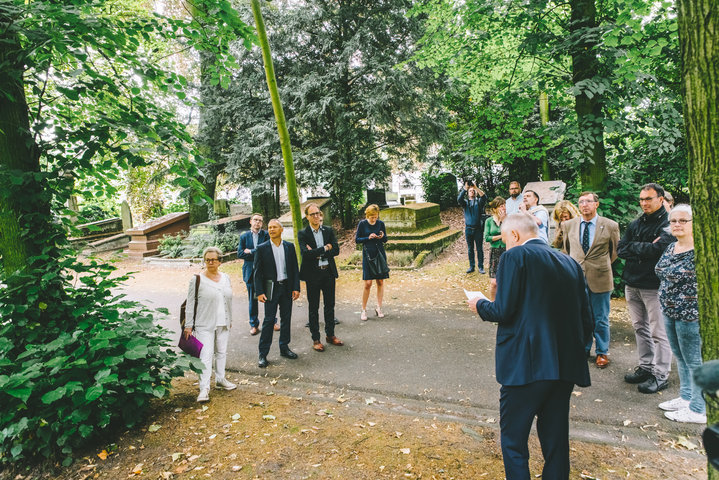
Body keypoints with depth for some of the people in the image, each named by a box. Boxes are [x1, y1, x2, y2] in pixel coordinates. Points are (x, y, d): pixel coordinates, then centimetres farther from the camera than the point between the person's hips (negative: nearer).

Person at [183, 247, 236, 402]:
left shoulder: (226, 278, 8)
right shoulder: (197, 279, -8)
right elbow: (190, 304, -6)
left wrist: (230, 320, 17)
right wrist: (188, 325, -7)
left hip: (223, 324, 5)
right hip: (205, 325, -5)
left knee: (222, 352, 15)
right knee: (206, 355, -7)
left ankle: (220, 380, 30)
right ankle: (204, 388, -1)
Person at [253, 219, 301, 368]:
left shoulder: (289, 247, 5)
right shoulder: (262, 248, -3)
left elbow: (295, 268, 6)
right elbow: (258, 272, -3)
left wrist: (296, 288, -1)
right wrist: (259, 292, -10)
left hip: (287, 287, 3)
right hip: (271, 289, -3)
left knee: (286, 318, 11)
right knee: (268, 320, -2)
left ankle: (284, 348, 26)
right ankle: (263, 354, 7)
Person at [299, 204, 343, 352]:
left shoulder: (329, 230, 5)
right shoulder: (303, 234, -4)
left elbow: (336, 250, -5)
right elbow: (305, 253, -19)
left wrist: (316, 253, -15)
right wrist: (325, 248, -14)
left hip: (329, 272, 3)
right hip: (312, 274, -3)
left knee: (330, 305, 13)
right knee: (314, 308, 6)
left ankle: (330, 335, 28)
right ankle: (315, 339, 17)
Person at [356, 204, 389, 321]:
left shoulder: (381, 223, 4)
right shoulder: (362, 224, -3)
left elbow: (385, 240, 11)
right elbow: (357, 240, -1)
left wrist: (382, 237, -12)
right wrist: (368, 238, -15)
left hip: (380, 254, 3)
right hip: (368, 255, -3)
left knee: (380, 282, 5)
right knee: (368, 283, -6)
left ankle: (379, 308, 17)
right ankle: (364, 310, 7)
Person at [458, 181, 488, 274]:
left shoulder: (479, 201, 5)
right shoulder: (465, 202, 8)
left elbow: (484, 197, -16)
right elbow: (459, 199, -13)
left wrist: (476, 187, -25)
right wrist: (465, 188, -23)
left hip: (478, 228, -2)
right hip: (468, 229, 2)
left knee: (479, 248, 3)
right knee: (470, 249, 9)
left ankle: (481, 267, 10)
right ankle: (471, 266, 17)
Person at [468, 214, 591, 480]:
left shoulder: (515, 256, -8)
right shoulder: (570, 263, 11)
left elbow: (504, 311, -15)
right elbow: (585, 321, 11)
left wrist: (480, 305, 5)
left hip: (525, 365, -7)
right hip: (565, 366, 7)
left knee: (513, 439, 8)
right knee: (556, 440, 19)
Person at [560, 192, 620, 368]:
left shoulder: (610, 226, -3)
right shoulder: (568, 225, 3)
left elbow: (615, 251, 9)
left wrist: (602, 266, 11)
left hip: (600, 279, -2)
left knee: (601, 320, 8)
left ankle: (602, 353, 25)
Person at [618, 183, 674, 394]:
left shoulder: (667, 224, -8)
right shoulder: (635, 224, 12)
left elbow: (658, 249, -22)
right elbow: (620, 249, 4)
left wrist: (634, 248, -8)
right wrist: (644, 249, -10)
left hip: (653, 285, -7)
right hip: (632, 283, 7)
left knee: (658, 332, -1)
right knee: (640, 328, 15)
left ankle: (660, 375, 10)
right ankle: (645, 367, 27)